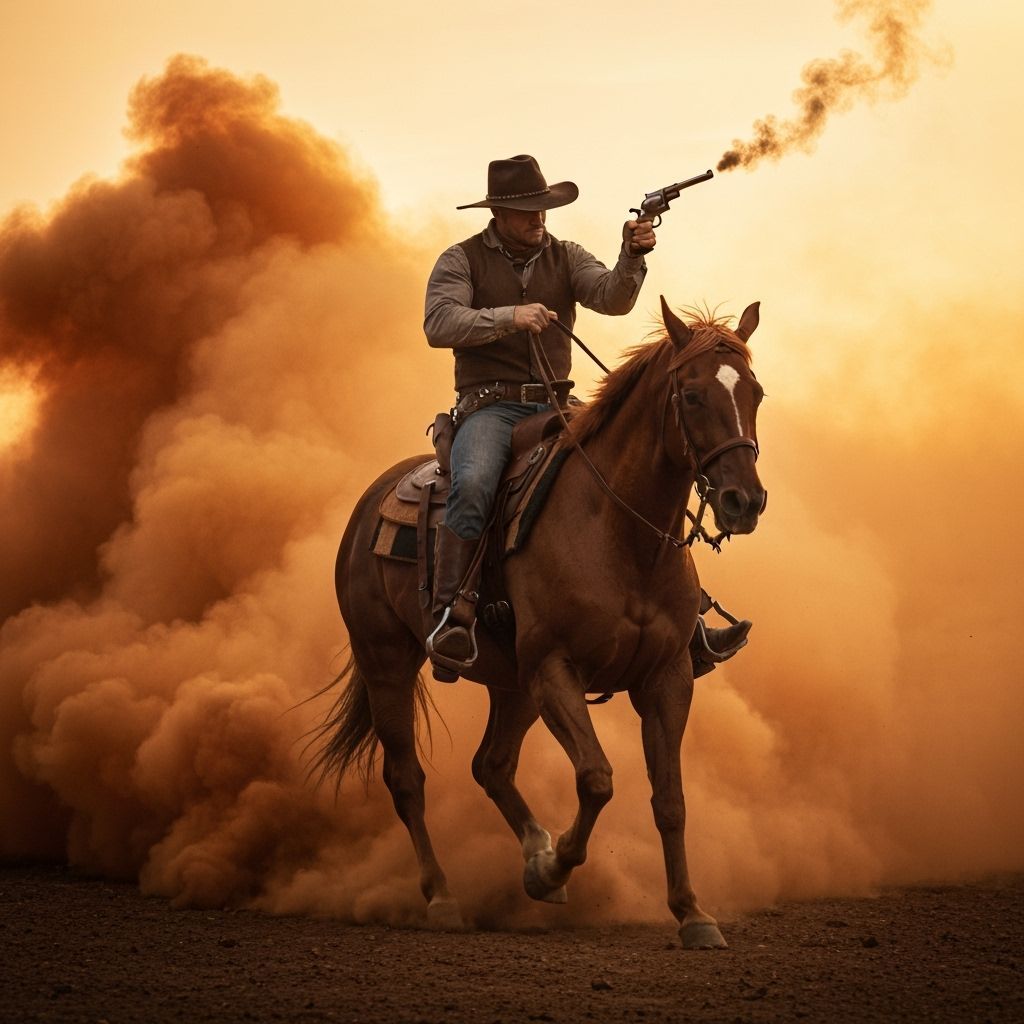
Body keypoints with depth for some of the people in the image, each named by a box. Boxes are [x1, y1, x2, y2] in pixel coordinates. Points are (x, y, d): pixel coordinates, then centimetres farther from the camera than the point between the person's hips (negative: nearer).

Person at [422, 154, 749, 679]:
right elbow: (439, 323, -12)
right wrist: (508, 316, -23)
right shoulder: (461, 260, 4)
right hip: (490, 405, -4)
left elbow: (612, 298, -6)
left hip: (556, 407, 4)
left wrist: (633, 255, -26)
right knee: (472, 484, -36)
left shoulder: (566, 257, 12)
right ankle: (453, 617, -36)